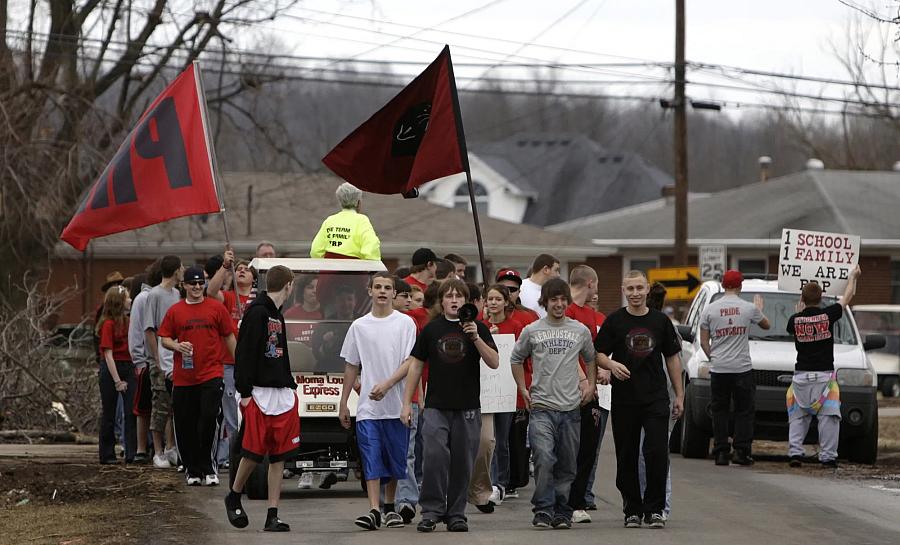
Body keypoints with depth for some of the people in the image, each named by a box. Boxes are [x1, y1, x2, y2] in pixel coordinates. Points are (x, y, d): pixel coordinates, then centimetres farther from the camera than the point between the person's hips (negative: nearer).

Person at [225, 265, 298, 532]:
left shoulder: (276, 315, 17)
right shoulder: (256, 313, -10)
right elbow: (243, 354, -14)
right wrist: (244, 392, -16)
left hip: (282, 395, 8)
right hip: (260, 394, -8)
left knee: (279, 456, 4)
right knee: (254, 453, -2)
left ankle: (272, 516, 5)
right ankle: (234, 498, 23)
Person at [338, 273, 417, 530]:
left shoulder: (405, 323, 1)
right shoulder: (359, 326, 8)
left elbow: (410, 362, -5)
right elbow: (351, 366, 13)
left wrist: (386, 385, -19)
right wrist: (343, 402, 11)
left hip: (396, 405, -1)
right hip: (368, 406, 1)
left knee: (395, 458, 7)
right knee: (371, 459, -8)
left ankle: (390, 508, 21)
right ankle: (374, 511, -13)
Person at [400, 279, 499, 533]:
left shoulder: (478, 328, 4)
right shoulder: (431, 329, 7)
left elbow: (494, 362, -5)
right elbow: (416, 365, 10)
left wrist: (476, 338, -18)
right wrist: (407, 402, 5)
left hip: (468, 407, 0)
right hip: (436, 407, 0)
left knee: (462, 463, 3)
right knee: (434, 457, -13)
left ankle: (456, 514, 13)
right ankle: (431, 511, -5)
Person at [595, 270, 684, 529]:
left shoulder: (660, 321, 8)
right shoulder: (614, 321, 3)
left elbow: (672, 357, 13)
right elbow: (599, 354, 4)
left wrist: (679, 394, 9)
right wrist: (612, 365, -19)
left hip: (656, 398, 0)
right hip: (624, 399, 0)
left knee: (657, 453, -10)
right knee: (627, 457, 4)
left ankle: (654, 509, -1)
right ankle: (632, 510, 14)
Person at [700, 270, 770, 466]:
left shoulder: (710, 309, 0)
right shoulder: (749, 308, -2)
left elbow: (703, 342, 2)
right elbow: (766, 325, 18)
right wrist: (759, 309, 37)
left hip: (718, 368, 1)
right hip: (742, 367, -1)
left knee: (719, 411, 7)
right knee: (744, 411, 6)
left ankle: (721, 452, 3)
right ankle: (742, 451, 0)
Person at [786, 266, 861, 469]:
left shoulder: (795, 320, -2)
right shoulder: (828, 315, -6)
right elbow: (848, 296, 10)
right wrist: (853, 276, 27)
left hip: (801, 376, 2)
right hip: (824, 375, -2)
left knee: (798, 416, 11)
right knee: (828, 416, 1)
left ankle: (795, 452, 2)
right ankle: (827, 457, -2)